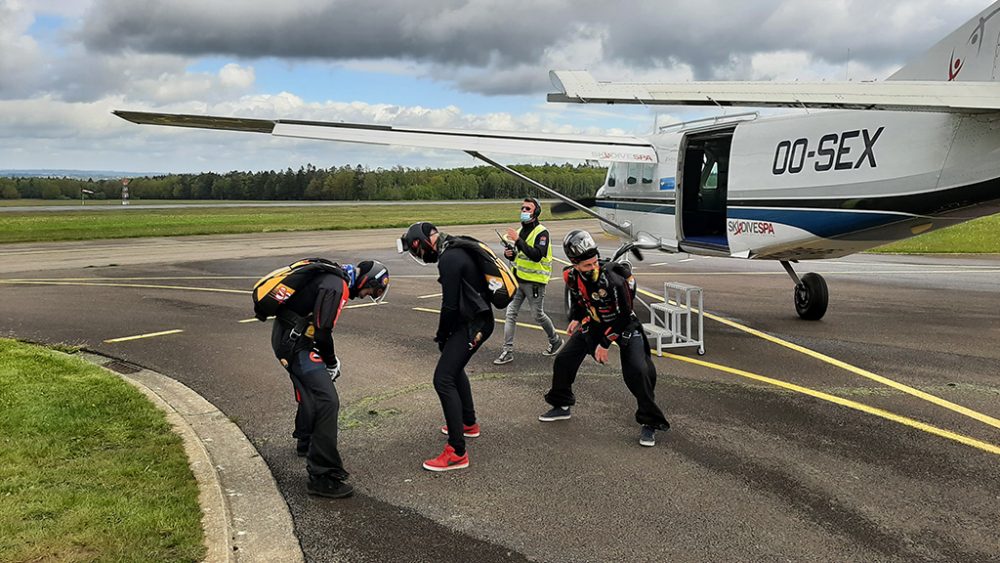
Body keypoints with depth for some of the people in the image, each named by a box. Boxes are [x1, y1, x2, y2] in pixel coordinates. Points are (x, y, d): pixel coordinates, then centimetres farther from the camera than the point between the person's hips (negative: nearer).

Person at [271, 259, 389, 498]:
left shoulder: (332, 277, 12)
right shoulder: (336, 287, -20)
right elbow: (322, 332, -22)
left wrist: (328, 360, 18)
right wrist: (331, 363, -6)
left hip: (285, 337, 11)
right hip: (295, 343, -11)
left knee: (311, 389, 30)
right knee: (327, 402, -15)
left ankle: (306, 442, 52)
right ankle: (322, 477, -15)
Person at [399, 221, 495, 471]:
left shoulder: (449, 259, -20)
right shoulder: (458, 248, 11)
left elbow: (450, 305, -20)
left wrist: (442, 335, -4)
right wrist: (445, 333, 17)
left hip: (472, 325, -10)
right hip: (479, 319, 10)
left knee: (443, 379, -12)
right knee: (454, 368, 28)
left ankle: (457, 452, -11)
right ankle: (468, 424, 43)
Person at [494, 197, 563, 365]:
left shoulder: (541, 232, -12)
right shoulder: (522, 230, 14)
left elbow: (537, 255, -26)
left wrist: (518, 240, -29)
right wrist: (509, 253, 0)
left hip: (535, 281, -7)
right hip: (518, 279, 7)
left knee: (538, 315, 4)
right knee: (510, 313, 0)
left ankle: (555, 340, 29)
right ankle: (507, 351, 2)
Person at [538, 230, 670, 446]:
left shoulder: (613, 279, -34)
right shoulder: (571, 276, -15)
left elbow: (623, 316, -25)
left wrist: (605, 344, -20)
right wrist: (575, 319, 4)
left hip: (624, 325, -6)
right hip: (593, 322, 6)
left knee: (637, 372, -22)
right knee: (563, 360, 3)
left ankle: (650, 423, -6)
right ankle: (561, 406, 26)